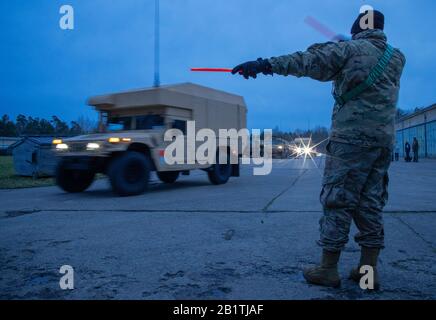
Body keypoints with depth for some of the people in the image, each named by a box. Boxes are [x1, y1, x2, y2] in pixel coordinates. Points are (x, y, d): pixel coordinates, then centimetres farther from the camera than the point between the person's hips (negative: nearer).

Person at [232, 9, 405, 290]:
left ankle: (328, 269, 2)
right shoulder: (397, 58, 15)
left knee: (338, 201, -2)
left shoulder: (350, 49, -3)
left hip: (352, 138, -6)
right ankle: (369, 269, 12)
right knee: (370, 204, 10)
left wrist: (265, 64, -12)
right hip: (385, 140, 6)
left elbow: (306, 61, -11)